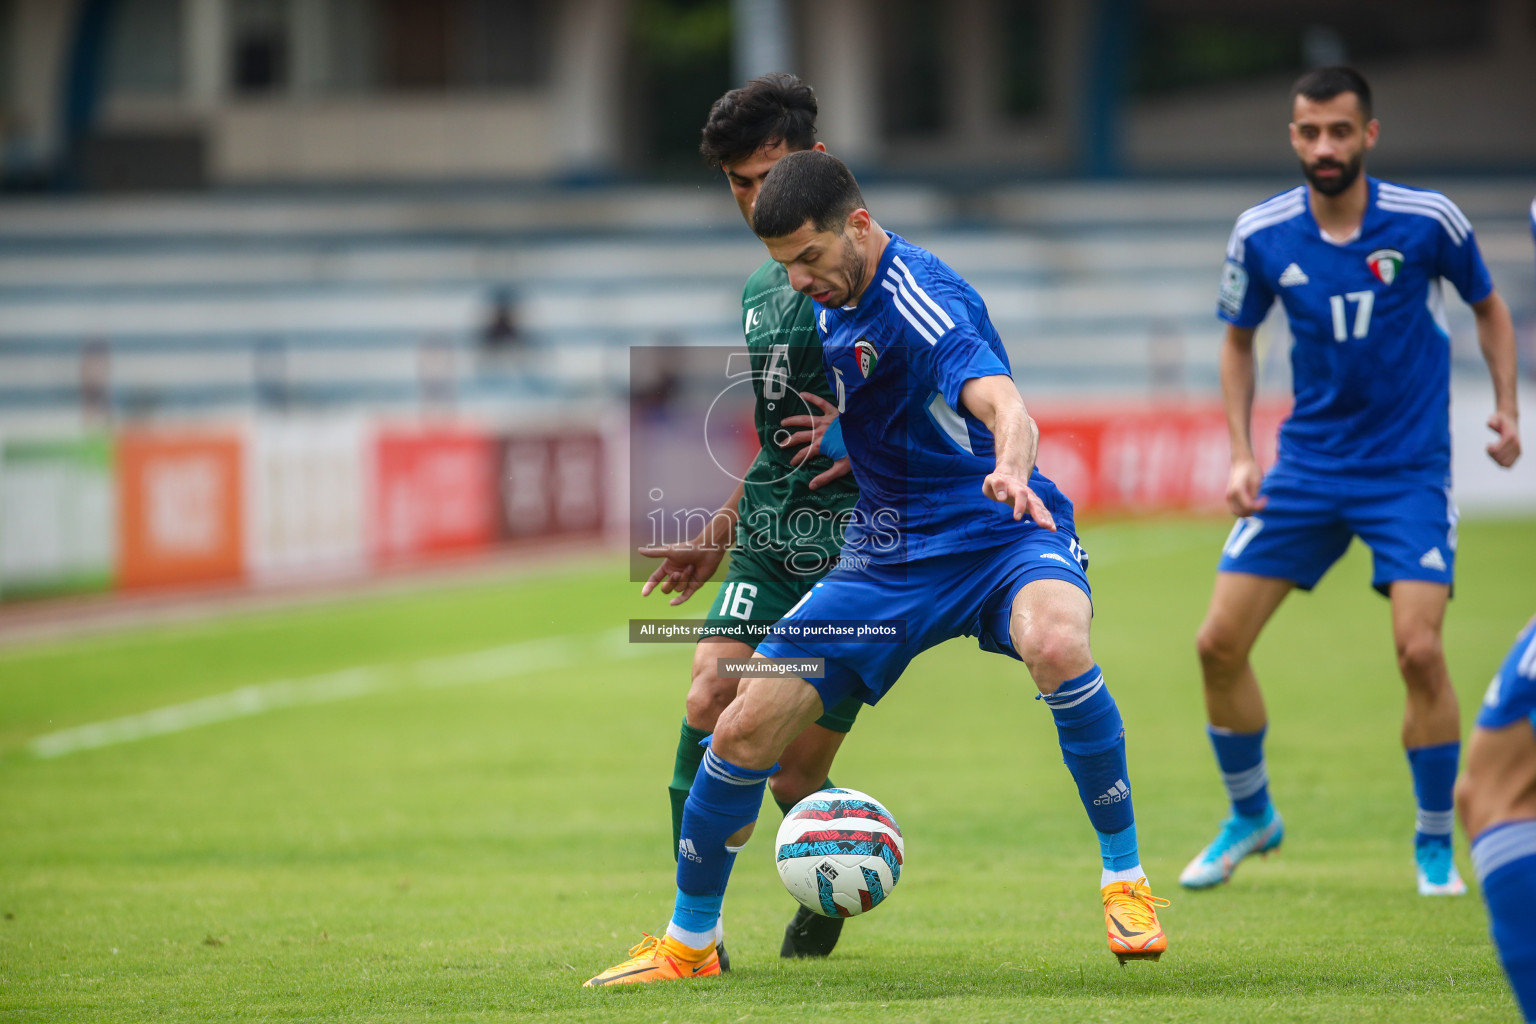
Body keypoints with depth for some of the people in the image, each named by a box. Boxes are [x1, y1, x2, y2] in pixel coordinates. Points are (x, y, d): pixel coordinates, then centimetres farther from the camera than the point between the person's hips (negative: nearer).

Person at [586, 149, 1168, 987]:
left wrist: (1009, 470, -64)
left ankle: (1125, 882, -25)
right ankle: (687, 943, 20)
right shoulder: (832, 304, 5)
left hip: (999, 535, -7)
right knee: (742, 730, -1)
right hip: (888, 553, 7)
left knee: (1057, 644, -41)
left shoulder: (921, 303, -22)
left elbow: (1001, 403, -41)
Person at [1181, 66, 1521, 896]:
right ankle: (1250, 816, 22)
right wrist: (1239, 453, 1)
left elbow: (1488, 305, 8)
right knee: (1220, 642, -2)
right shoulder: (1261, 235, -6)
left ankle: (1435, 845, 2)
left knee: (1419, 649, -17)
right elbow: (1238, 340, 10)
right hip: (1307, 468, 3)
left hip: (1410, 471, -3)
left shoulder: (1427, 221, -11)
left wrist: (1506, 408, -4)